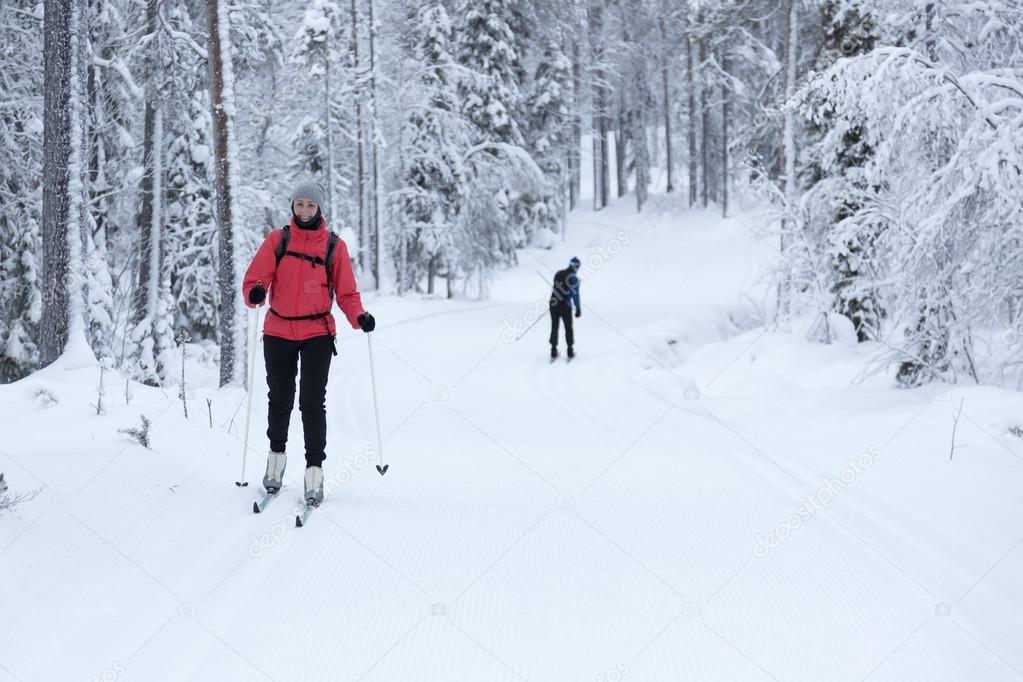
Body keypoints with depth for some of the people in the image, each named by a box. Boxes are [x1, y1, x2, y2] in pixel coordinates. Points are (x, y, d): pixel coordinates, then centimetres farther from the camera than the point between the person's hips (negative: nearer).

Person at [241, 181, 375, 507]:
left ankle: (315, 470, -2)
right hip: (278, 332, 1)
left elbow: (346, 292, 1)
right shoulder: (277, 240, 2)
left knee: (312, 403, -6)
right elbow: (254, 277, -3)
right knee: (280, 400, 12)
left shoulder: (334, 246, 1)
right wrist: (255, 293, -26)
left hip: (318, 333, -1)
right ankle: (276, 456, 33)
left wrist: (359, 316, -17)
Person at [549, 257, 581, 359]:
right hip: (565, 305, -4)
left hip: (554, 304, 5)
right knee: (568, 328, 10)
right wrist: (578, 308, -8)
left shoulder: (558, 273, 7)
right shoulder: (574, 277, -10)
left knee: (554, 327, 13)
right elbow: (575, 294, -13)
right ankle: (570, 352, 14)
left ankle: (553, 352, 14)